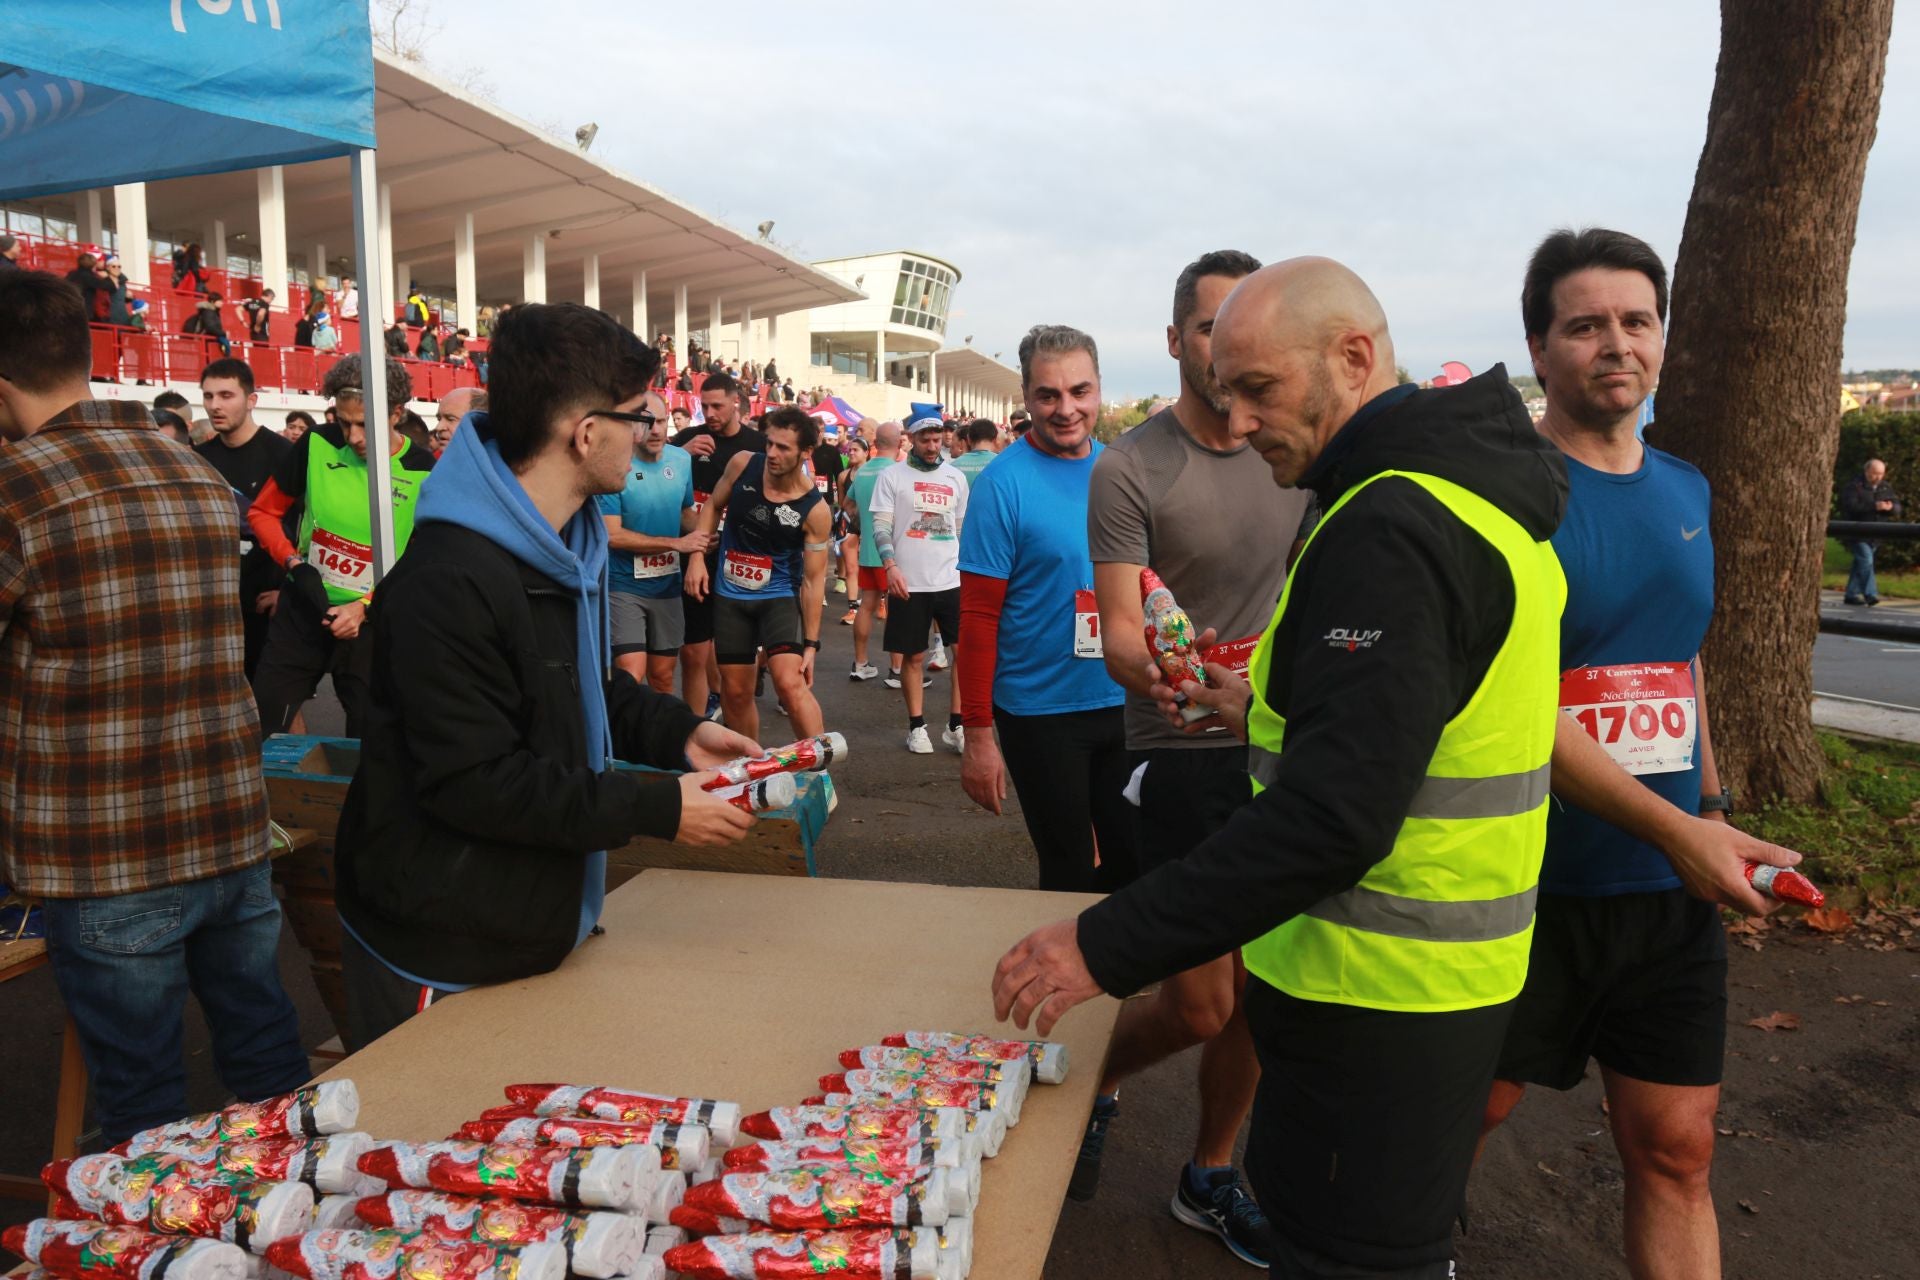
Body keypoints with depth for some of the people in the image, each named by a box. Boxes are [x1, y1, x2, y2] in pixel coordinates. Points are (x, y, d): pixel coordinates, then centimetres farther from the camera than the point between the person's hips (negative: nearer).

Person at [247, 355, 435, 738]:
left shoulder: (424, 473, -11)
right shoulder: (318, 444, -6)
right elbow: (263, 512, 7)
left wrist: (365, 606, -18)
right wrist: (293, 562, -10)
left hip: (372, 622, -2)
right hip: (302, 611, 2)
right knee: (258, 729, 5)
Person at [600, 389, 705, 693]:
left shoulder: (682, 460, 1)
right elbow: (611, 534, -20)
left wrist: (703, 539, -6)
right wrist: (676, 544, -20)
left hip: (667, 585, 5)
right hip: (624, 585, -5)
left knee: (663, 675, 15)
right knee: (632, 676, -13)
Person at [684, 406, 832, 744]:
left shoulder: (815, 510, -18)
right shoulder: (743, 463, -11)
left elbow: (813, 580, -13)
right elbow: (714, 506, 8)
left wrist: (811, 643, -14)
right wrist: (697, 556, -4)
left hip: (780, 596, -3)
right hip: (729, 595, 4)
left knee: (790, 683, -22)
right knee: (735, 692, 10)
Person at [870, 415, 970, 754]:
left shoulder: (956, 477, 11)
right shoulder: (893, 476, 0)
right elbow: (881, 524, -6)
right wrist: (890, 565, -19)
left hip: (952, 580, 3)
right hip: (909, 582, -3)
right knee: (914, 656, 5)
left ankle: (956, 726, 9)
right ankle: (917, 726, 18)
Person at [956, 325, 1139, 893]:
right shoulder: (1004, 483, -11)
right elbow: (978, 616, -11)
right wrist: (977, 733, -13)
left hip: (1124, 702, 5)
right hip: (1042, 713, -5)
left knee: (1134, 861, 15)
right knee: (1070, 872, 8)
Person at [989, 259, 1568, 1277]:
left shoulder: (1390, 526, -24)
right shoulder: (1473, 492, 10)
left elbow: (1336, 813, -31)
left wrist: (1109, 948, -29)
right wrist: (1272, 718, 13)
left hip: (1377, 995, -10)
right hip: (1441, 973, 10)